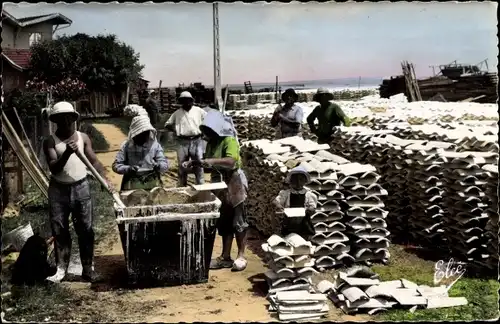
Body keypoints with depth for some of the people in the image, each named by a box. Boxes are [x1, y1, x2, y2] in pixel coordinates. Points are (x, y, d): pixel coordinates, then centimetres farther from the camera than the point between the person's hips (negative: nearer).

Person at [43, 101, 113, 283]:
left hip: (81, 188, 1)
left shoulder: (83, 138, 1)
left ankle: (88, 268, 12)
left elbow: (94, 161, 1)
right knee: (59, 230, 5)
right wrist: (67, 153, -32)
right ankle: (61, 268, 16)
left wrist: (105, 179, -14)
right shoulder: (50, 141, -6)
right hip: (58, 190, -1)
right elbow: (53, 168, -16)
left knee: (85, 230, 4)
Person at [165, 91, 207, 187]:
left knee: (198, 164, 1)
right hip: (183, 142, 1)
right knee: (182, 165, 6)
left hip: (196, 141, -1)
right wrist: (175, 130, -2)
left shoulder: (199, 111, 5)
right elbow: (167, 124, 14)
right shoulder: (177, 113, 9)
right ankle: (182, 186, 15)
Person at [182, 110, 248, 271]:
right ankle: (225, 257, 16)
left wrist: (211, 161, -38)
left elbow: (231, 161, -31)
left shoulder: (229, 140, -15)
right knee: (224, 222, 11)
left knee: (238, 222, 1)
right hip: (219, 186, 8)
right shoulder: (211, 143, 9)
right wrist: (195, 163, -2)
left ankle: (241, 256, 9)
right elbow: (210, 164, 15)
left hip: (234, 185, -8)